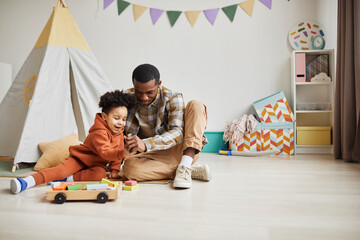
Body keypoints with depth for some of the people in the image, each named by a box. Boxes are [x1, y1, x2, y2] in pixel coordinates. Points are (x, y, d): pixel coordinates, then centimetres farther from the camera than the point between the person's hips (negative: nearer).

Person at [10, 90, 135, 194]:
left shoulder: (119, 132, -2)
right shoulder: (99, 133, -26)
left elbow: (116, 151, 6)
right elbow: (104, 152, -40)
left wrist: (115, 170, -2)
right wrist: (121, 153, -57)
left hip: (97, 164, 5)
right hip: (79, 158, -5)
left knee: (100, 174, -29)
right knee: (62, 169, -28)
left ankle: (67, 179, -23)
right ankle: (27, 182, -33)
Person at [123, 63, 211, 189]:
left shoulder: (172, 98, -12)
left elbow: (177, 133, -25)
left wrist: (146, 144, -42)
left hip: (181, 150, -1)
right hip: (155, 155, 2)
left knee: (196, 105, -20)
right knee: (129, 167, -33)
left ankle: (185, 167, -33)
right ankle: (191, 171, -22)